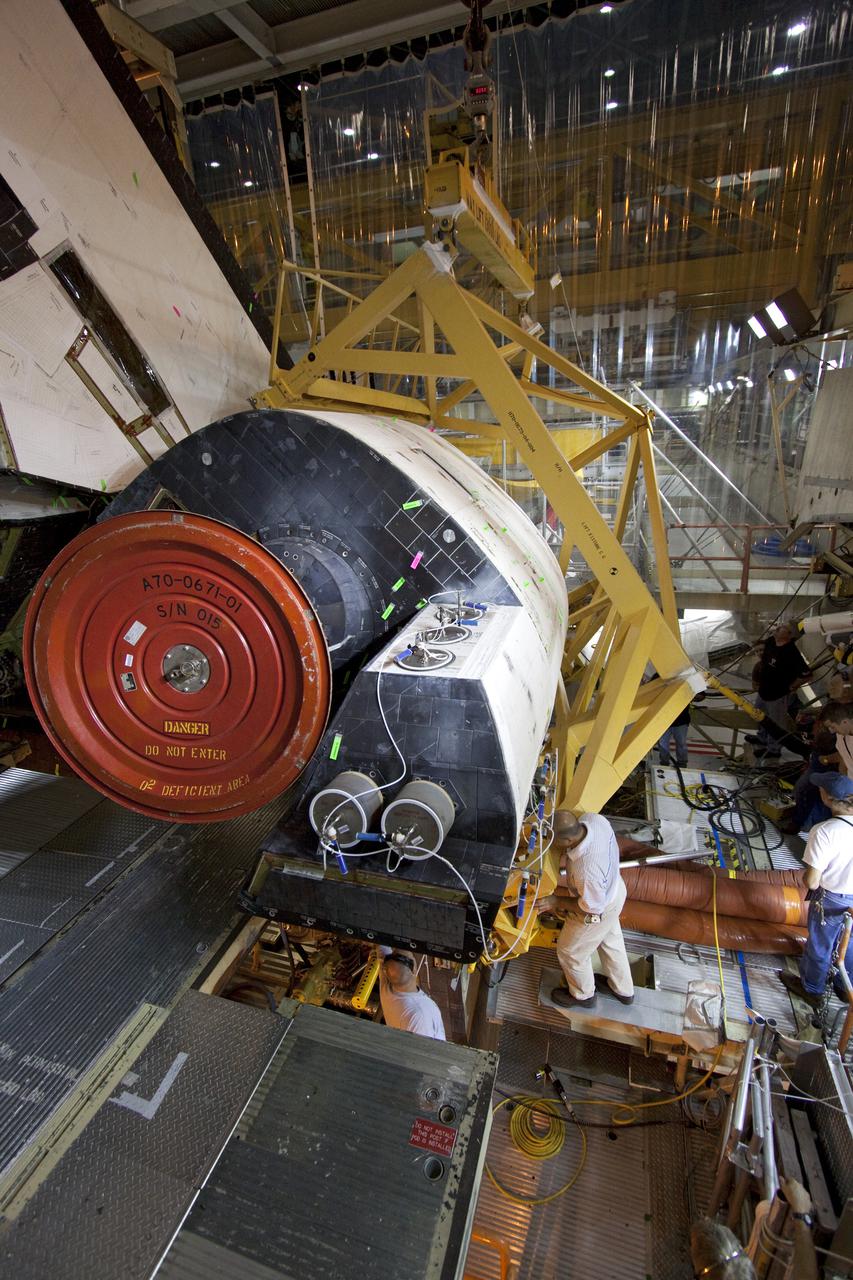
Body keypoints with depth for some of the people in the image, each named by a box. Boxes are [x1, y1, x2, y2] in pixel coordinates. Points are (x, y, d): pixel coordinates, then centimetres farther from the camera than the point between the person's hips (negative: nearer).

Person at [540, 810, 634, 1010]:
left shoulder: (586, 870, -46)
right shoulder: (593, 819, -30)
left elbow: (593, 906, -28)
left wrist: (556, 902, -18)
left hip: (598, 912, -7)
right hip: (613, 888, 7)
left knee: (570, 952, 23)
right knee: (611, 941, 33)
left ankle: (583, 995, 52)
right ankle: (623, 989, 60)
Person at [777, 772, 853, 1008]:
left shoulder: (824, 832, -32)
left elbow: (812, 882, -25)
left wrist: (806, 876, -3)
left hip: (831, 901, -5)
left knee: (819, 947, 20)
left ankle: (811, 989, 42)